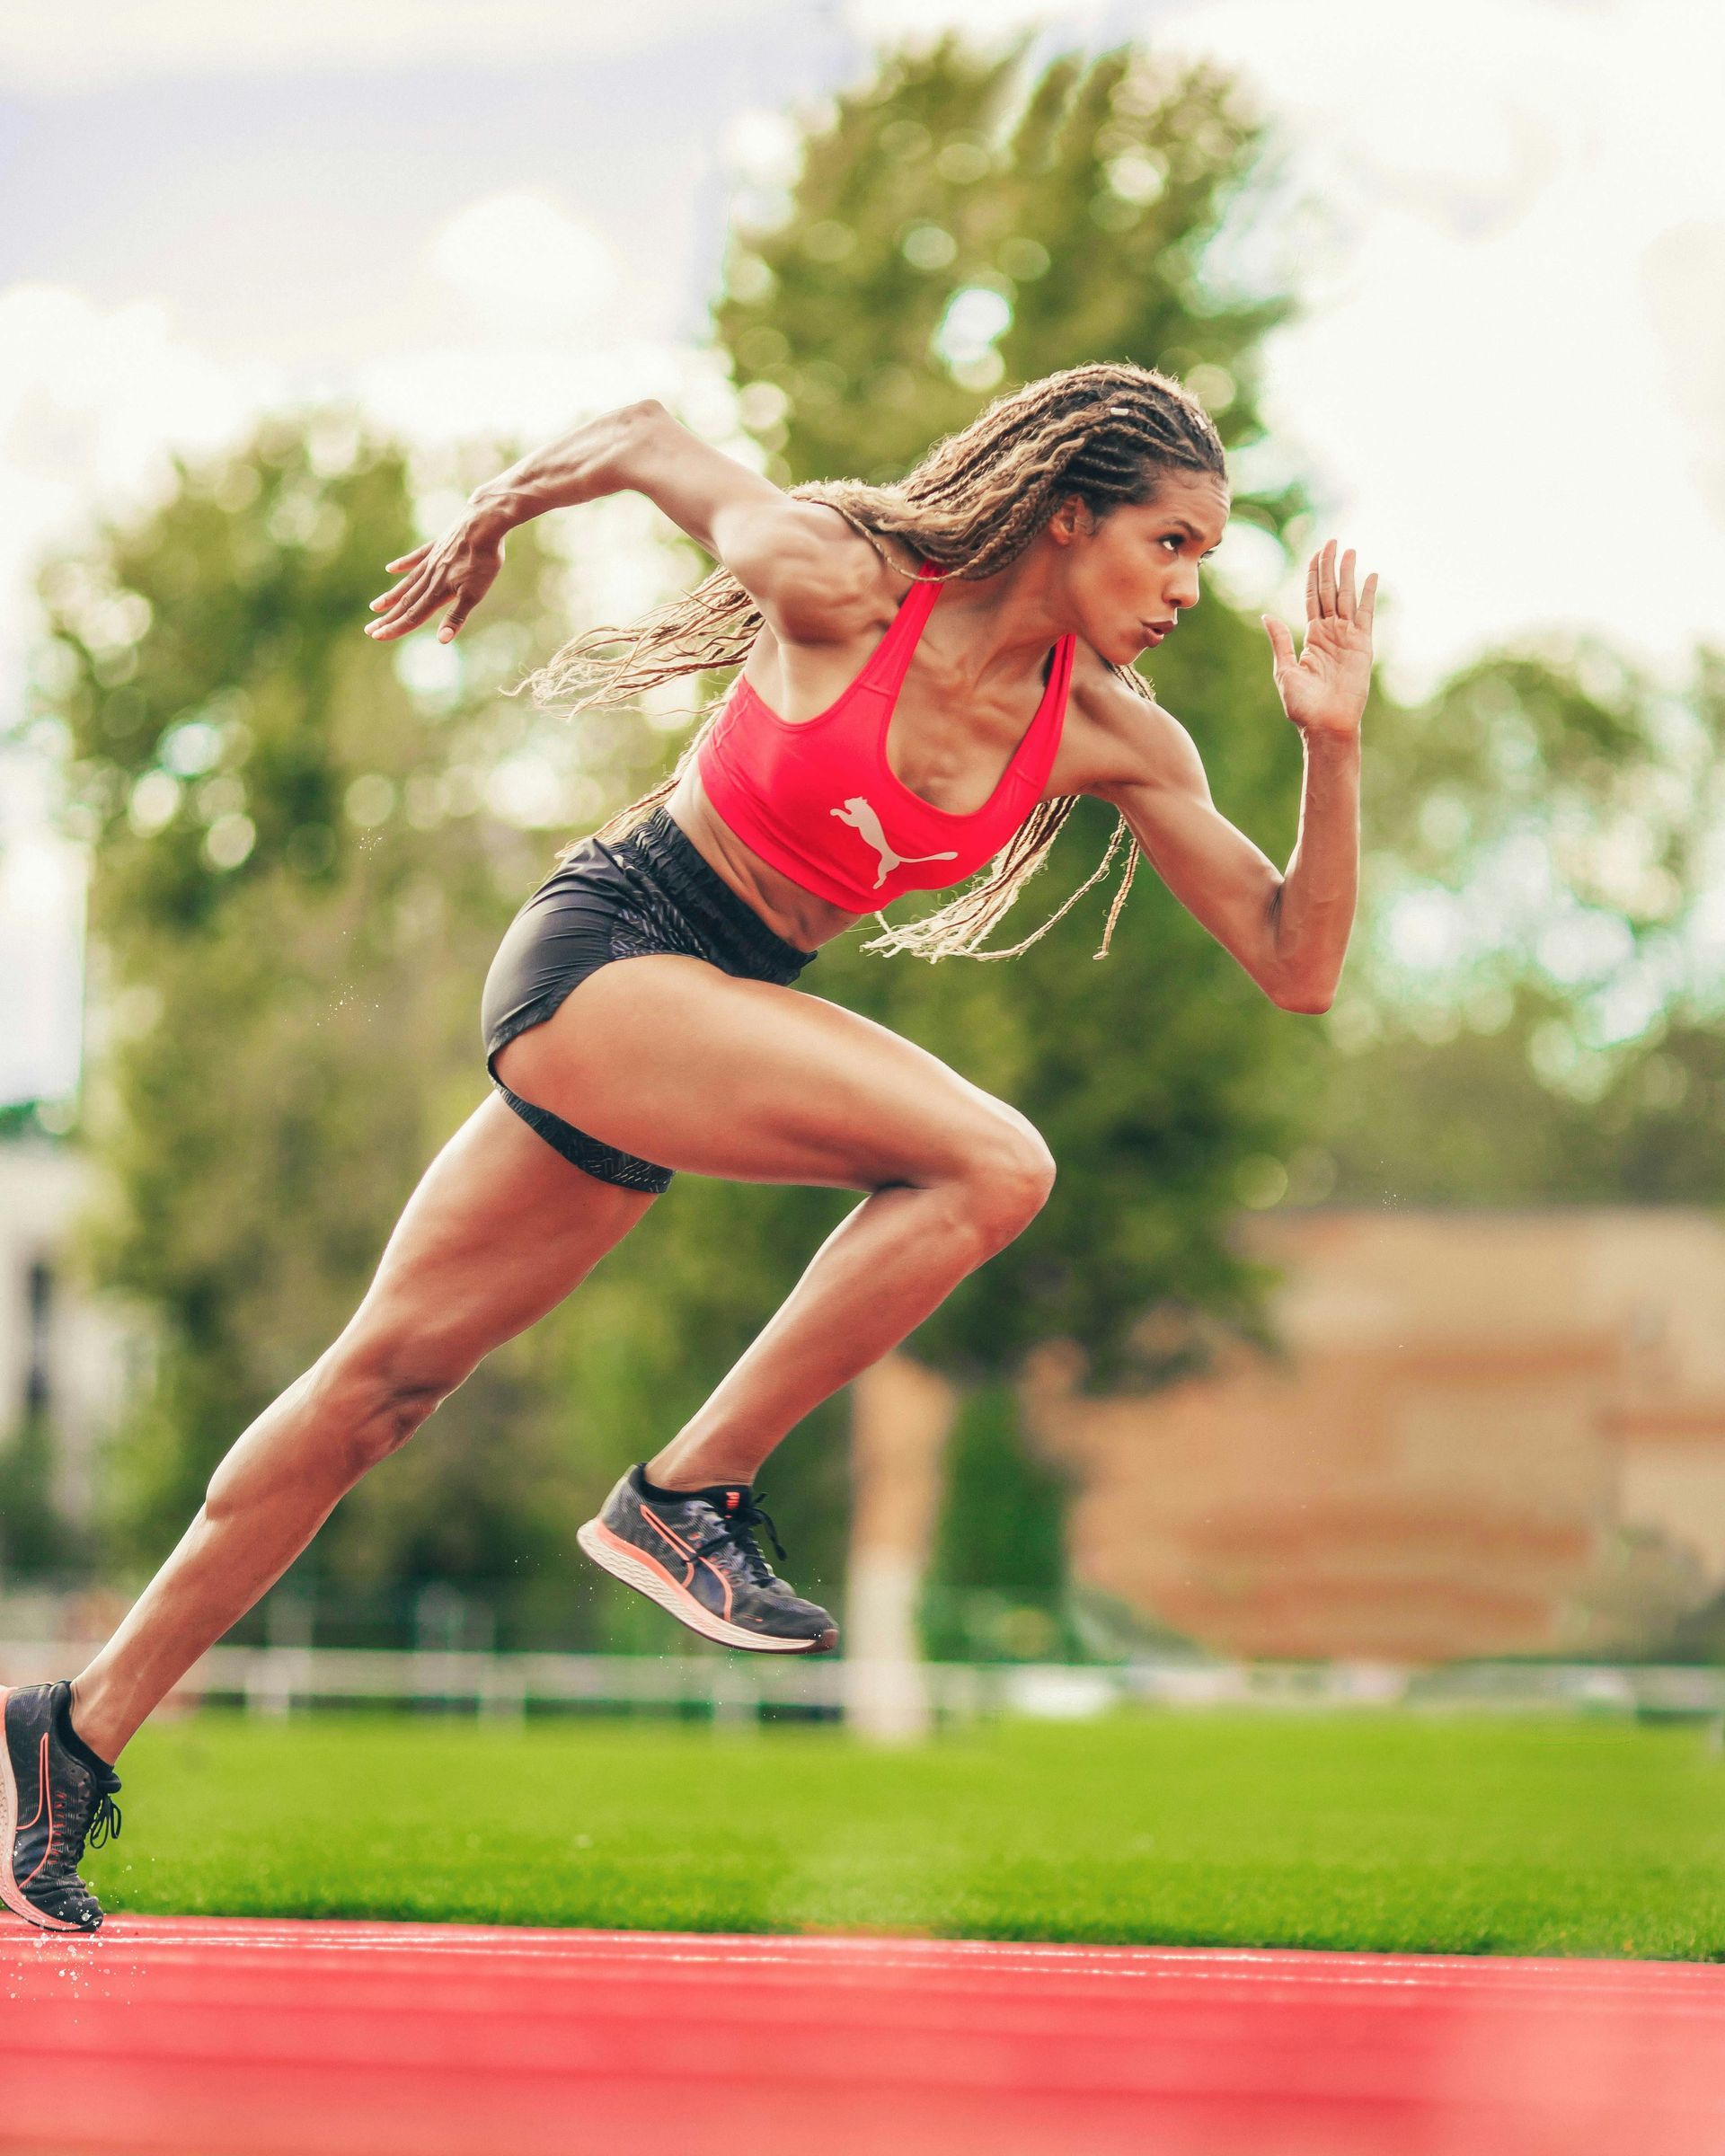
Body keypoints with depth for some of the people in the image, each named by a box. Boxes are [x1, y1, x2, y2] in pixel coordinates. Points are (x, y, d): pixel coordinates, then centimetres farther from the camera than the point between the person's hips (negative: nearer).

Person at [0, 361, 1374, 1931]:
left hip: (725, 1009, 6)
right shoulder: (838, 582, -16)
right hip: (604, 946, -6)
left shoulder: (1112, 735, -2)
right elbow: (647, 439, 1)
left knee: (387, 1379, 8)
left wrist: (1334, 745, -16)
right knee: (990, 1165, -24)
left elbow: (1295, 969, -3)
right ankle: (688, 1494, -13)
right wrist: (487, 524, 16)